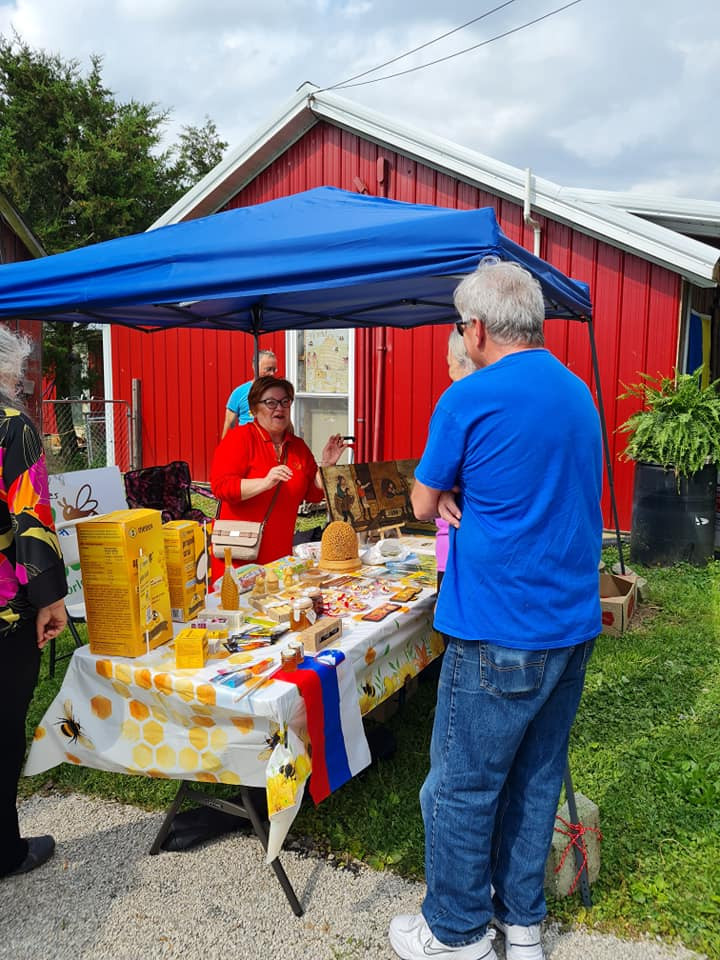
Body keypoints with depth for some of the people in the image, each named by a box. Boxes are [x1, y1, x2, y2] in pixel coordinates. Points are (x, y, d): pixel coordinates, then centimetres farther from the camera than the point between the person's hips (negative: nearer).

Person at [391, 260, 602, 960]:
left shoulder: (470, 398, -14)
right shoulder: (579, 394, 9)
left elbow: (422, 505, -4)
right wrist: (470, 498, 4)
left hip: (499, 633, -8)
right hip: (573, 624, 8)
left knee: (462, 786, 10)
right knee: (537, 775, 20)